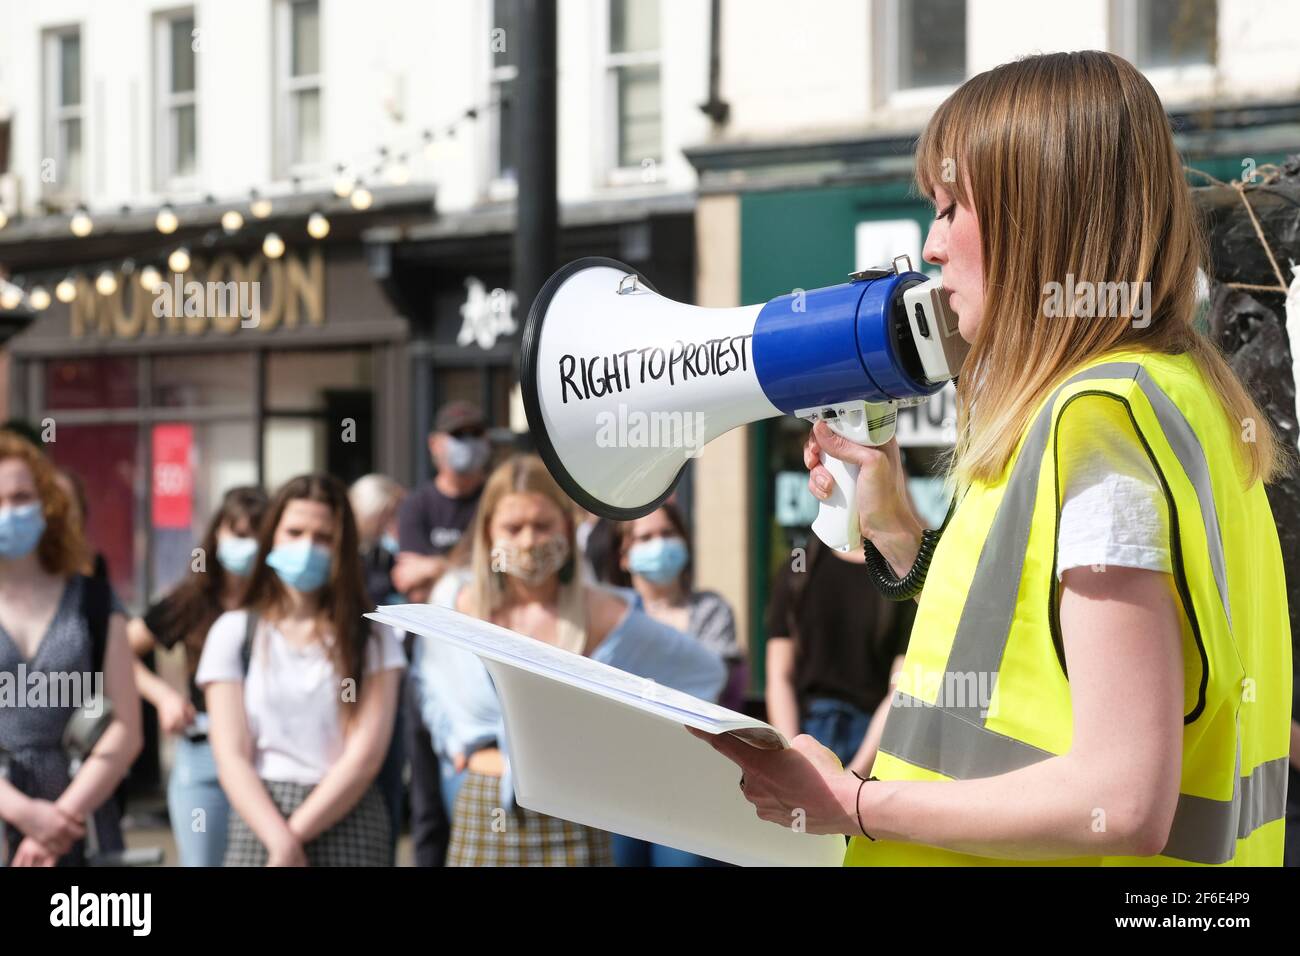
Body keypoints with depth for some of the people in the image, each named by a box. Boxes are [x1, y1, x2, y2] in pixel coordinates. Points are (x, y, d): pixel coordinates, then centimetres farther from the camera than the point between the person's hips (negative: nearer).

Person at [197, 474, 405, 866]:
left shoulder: (371, 637, 9)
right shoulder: (234, 632, 9)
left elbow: (366, 755, 0)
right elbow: (231, 758, 1)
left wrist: (295, 833, -9)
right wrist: (283, 843, -12)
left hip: (348, 822, 0)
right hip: (259, 817, 0)